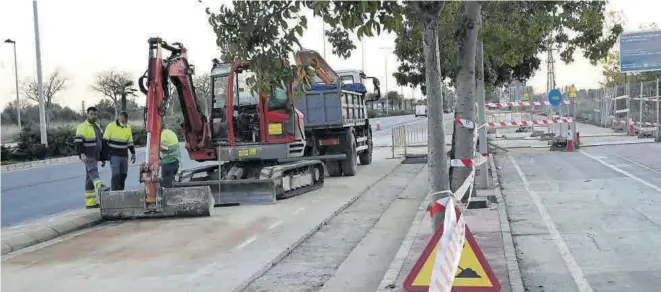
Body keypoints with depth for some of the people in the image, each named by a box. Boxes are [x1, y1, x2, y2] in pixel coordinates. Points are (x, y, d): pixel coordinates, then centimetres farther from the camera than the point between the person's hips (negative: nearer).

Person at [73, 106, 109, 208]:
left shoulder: (97, 126, 19)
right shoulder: (82, 127, -7)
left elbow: (100, 143, 25)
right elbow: (78, 141, -18)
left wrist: (102, 158, 24)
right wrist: (81, 154, -31)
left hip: (95, 157, 8)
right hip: (87, 157, -8)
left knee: (90, 178, 10)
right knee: (93, 171, -30)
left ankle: (90, 202, 12)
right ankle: (100, 186, -55)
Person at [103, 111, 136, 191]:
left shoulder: (128, 127, 9)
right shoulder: (111, 126, -6)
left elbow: (130, 142, 18)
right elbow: (105, 141, -3)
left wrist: (133, 153, 16)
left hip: (124, 156, 5)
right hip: (114, 155, -5)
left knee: (124, 174, 8)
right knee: (116, 174, -13)